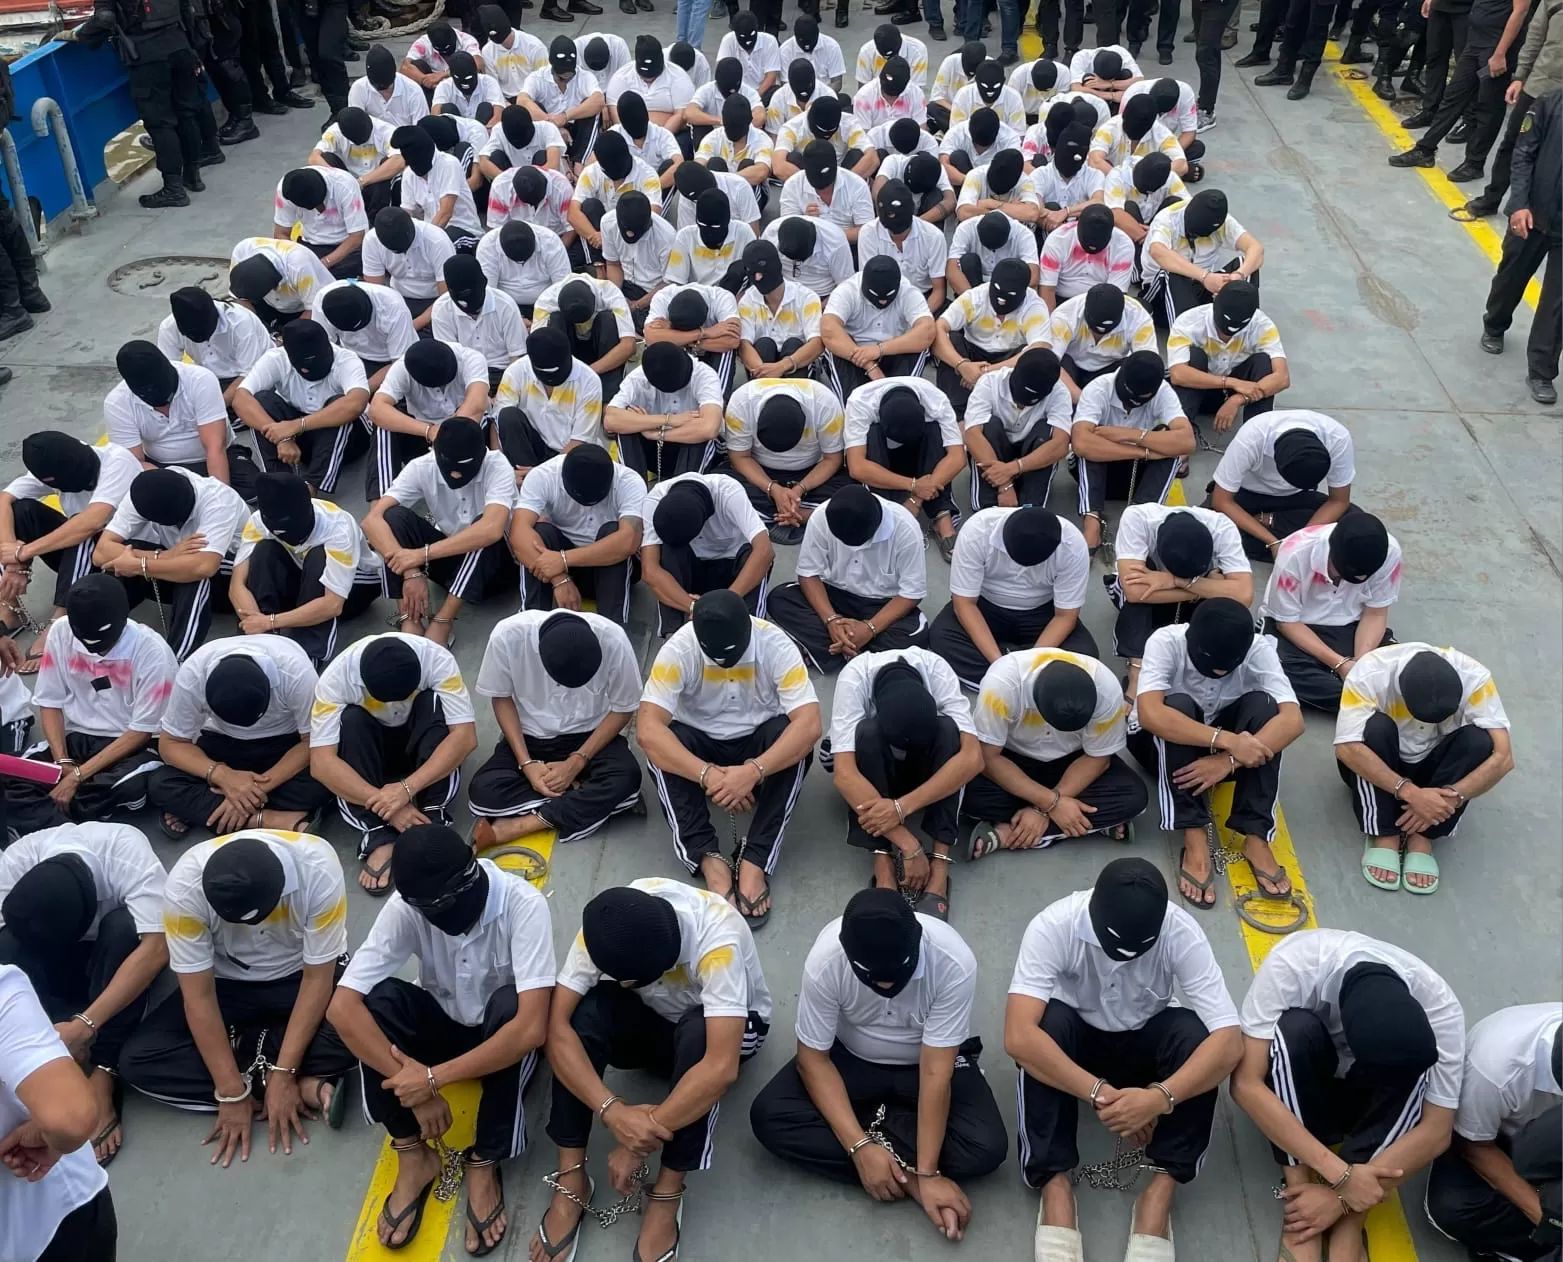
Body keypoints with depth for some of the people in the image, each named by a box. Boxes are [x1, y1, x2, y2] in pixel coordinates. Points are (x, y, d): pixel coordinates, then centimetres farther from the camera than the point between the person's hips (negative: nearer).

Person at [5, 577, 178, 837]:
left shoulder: (151, 651, -20)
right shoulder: (60, 632, -9)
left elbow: (142, 730, -14)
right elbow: (50, 702, 2)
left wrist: (78, 775, -19)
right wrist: (63, 762, -13)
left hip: (132, 744, -3)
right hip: (76, 737, 3)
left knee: (131, 787, -36)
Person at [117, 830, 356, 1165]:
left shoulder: (318, 870, -32)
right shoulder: (185, 887, -29)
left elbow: (317, 978, -22)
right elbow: (199, 996, -21)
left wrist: (283, 1073, -26)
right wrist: (231, 1092, -21)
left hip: (301, 975, -2)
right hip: (227, 983, 2)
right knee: (136, 1060, -21)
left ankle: (244, 1051, -8)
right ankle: (306, 1090, -17)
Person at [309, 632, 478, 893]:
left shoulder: (436, 659, -29)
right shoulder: (337, 676, -30)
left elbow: (465, 736, -34)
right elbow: (321, 763, -33)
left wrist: (407, 788, -43)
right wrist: (384, 804, -40)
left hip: (423, 743, 0)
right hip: (371, 749, 0)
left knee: (434, 703, -32)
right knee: (350, 721, -32)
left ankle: (431, 820, -28)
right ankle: (380, 837, -32)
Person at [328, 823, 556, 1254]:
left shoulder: (523, 903, -32)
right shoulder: (405, 907, -25)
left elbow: (532, 1026, -39)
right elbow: (342, 1006, -29)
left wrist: (433, 1078, -37)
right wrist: (415, 1088, -34)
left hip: (503, 1036, -2)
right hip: (443, 1025, 3)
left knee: (508, 1006, -36)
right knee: (379, 998, -27)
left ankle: (483, 1163, -18)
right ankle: (412, 1156, -14)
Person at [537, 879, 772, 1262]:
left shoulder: (717, 939, -39)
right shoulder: (606, 930, -28)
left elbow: (721, 1067, -45)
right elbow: (557, 1026, -31)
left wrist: (644, 1139, -39)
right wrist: (614, 1111, -42)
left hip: (729, 1026, -3)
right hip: (653, 1021, 3)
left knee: (696, 1034, -38)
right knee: (584, 1011, -29)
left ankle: (666, 1195, -23)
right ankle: (571, 1177, -18)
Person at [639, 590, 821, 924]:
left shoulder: (776, 645, -24)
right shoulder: (678, 649, -25)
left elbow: (809, 724, -32)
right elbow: (647, 728, -32)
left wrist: (753, 771, -46)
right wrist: (707, 774, -45)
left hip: (758, 742, 0)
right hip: (699, 744, 0)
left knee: (796, 739, -33)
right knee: (658, 747, -32)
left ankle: (755, 860, -33)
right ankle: (709, 859, -36)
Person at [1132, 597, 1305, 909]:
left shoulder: (1258, 649, -21)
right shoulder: (1166, 642, -28)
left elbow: (1292, 720, -31)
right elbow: (1150, 714, -42)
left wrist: (1230, 760, -42)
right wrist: (1227, 740, -47)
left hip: (1228, 747, 2)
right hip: (1166, 744, -2)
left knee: (1262, 705, -28)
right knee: (1178, 705, -34)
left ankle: (1255, 837, -27)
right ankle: (1195, 840, -35)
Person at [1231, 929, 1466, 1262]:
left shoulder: (1440, 1006, -29)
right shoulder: (1292, 964, -35)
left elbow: (1436, 1131, -26)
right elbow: (1246, 1084, -34)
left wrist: (1341, 1199, -33)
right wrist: (1340, 1175, -38)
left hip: (1370, 1096, 2)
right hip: (1297, 1079, -1)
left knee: (1414, 1067, -31)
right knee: (1295, 1029, -34)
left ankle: (1349, 1220, -27)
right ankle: (1298, 1193, -29)